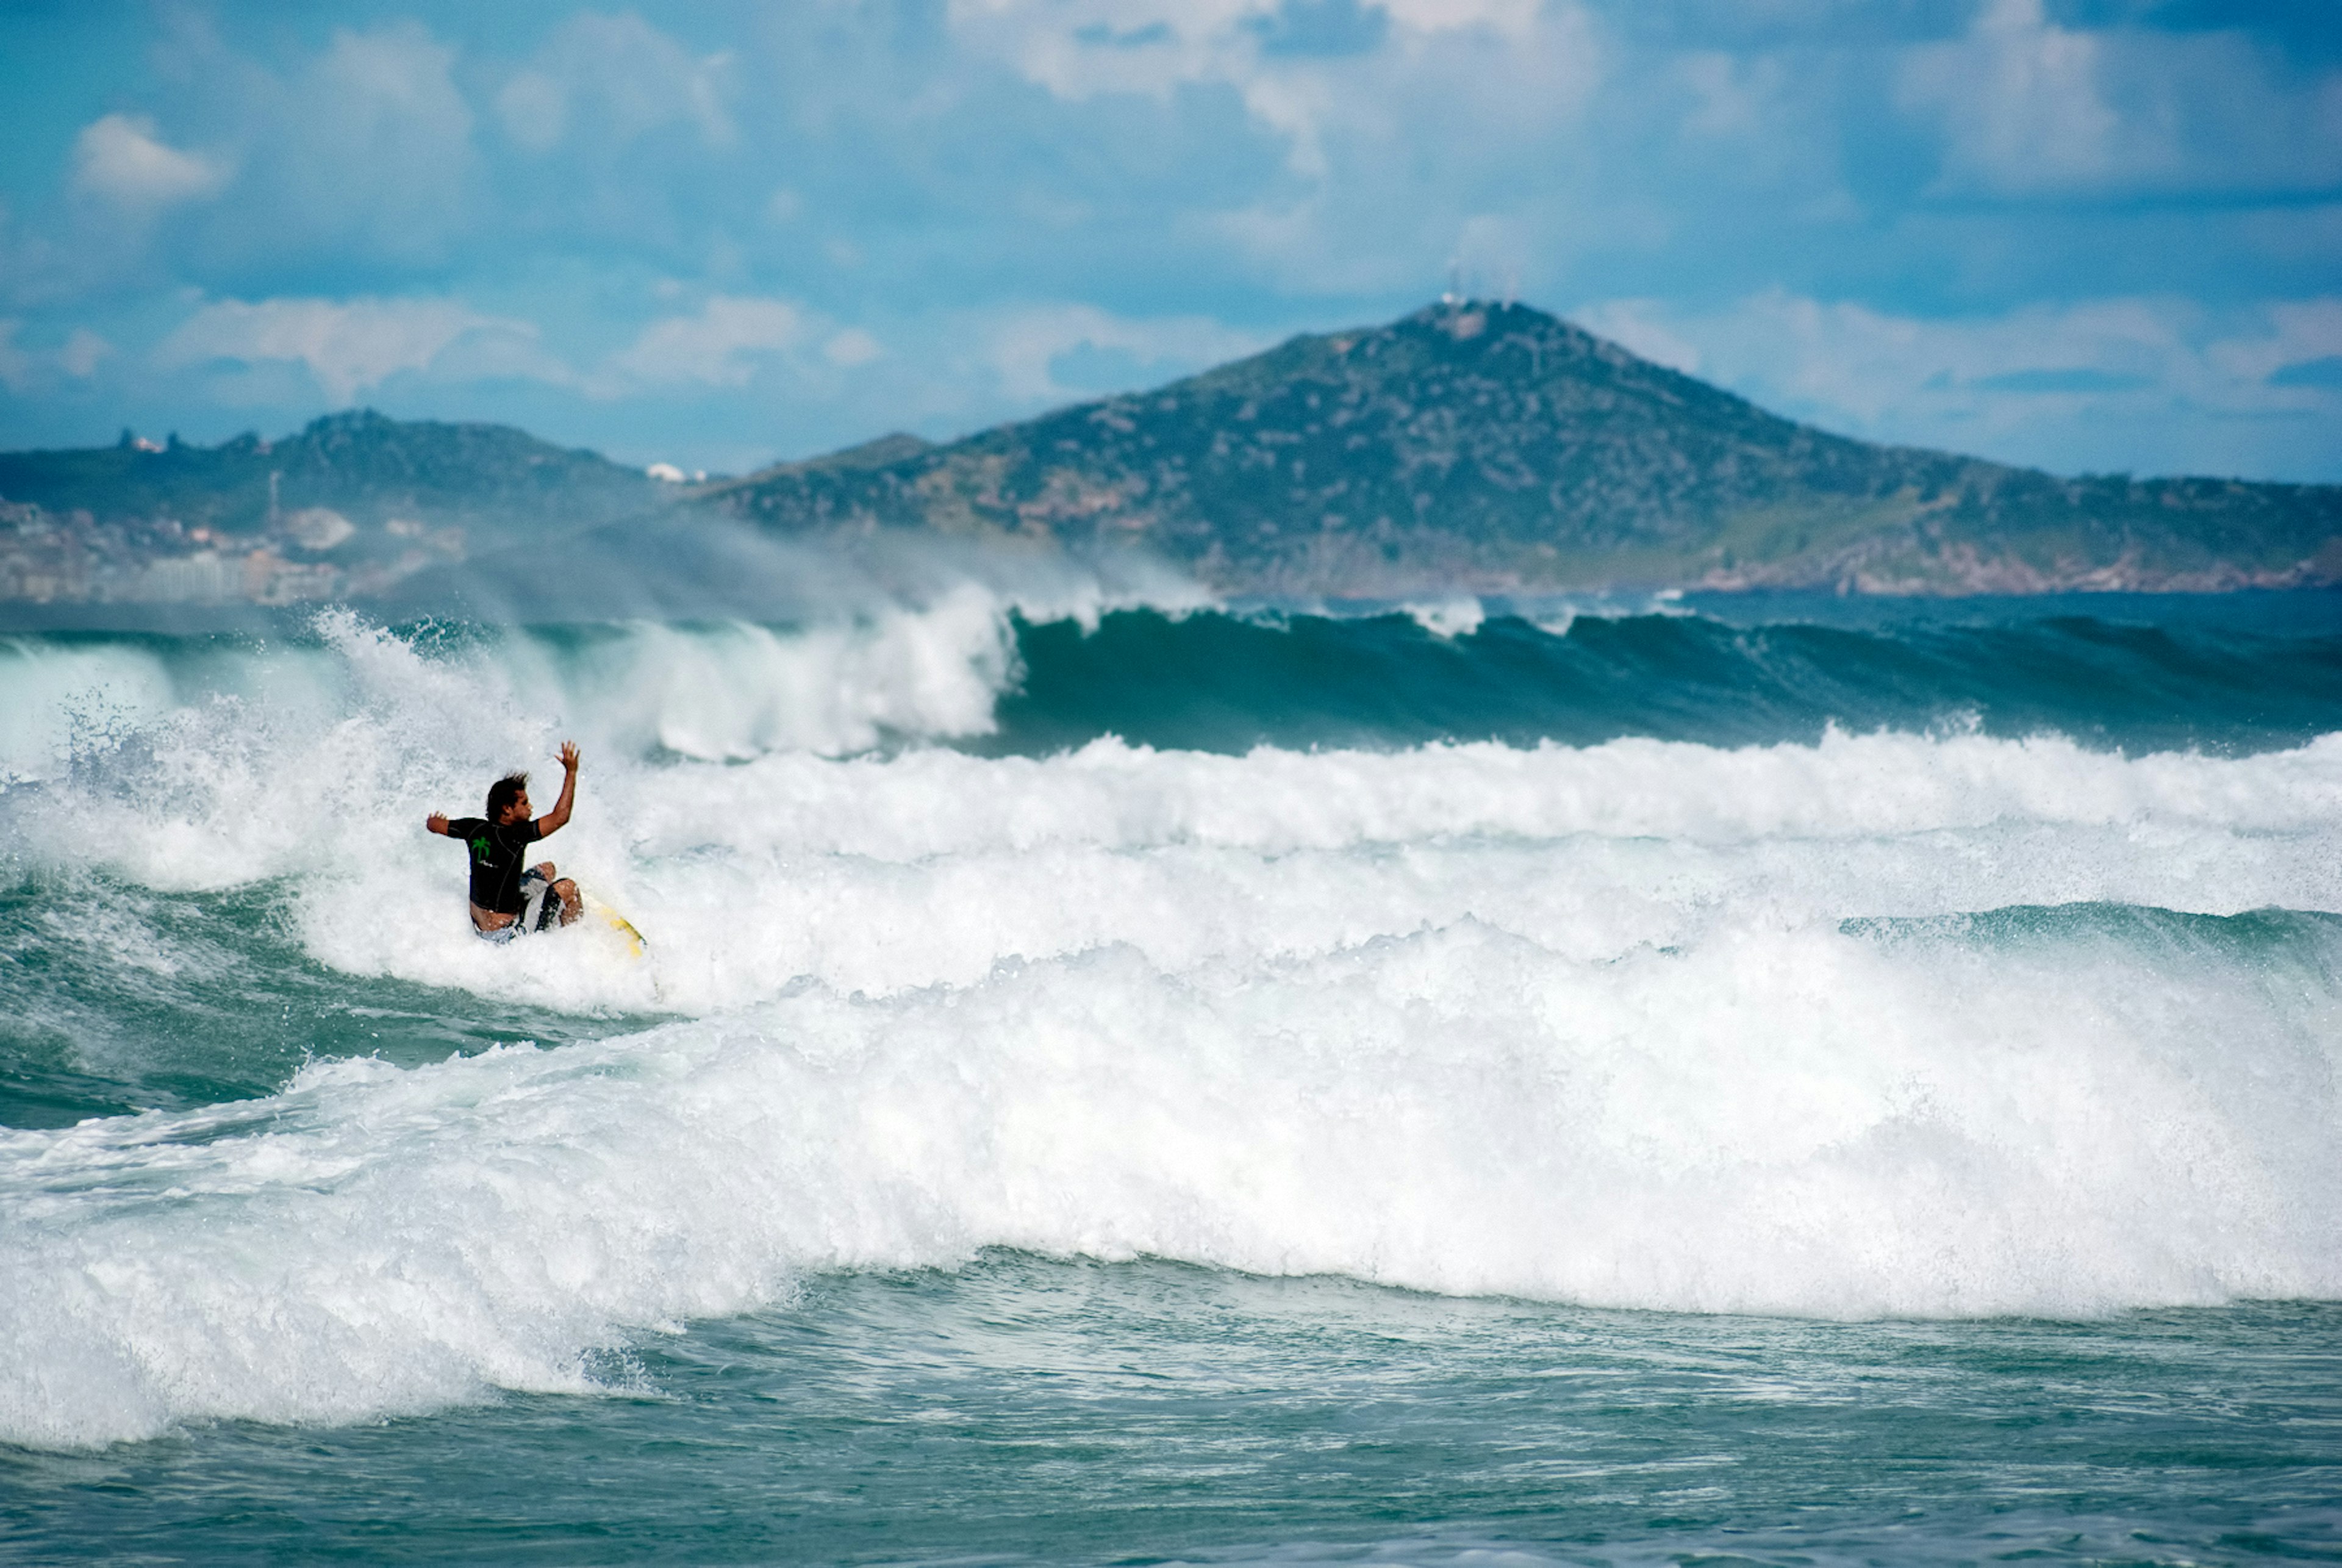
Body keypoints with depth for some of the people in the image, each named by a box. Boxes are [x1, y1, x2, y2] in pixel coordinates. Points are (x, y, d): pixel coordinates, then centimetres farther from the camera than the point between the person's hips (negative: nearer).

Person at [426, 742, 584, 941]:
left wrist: (433, 820, 34)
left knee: (547, 869, 20)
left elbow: (433, 824, 10)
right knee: (568, 888, -5)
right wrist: (571, 772, -23)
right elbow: (560, 817, -30)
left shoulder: (475, 829, -8)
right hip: (504, 935, -8)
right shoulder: (512, 837, -28)